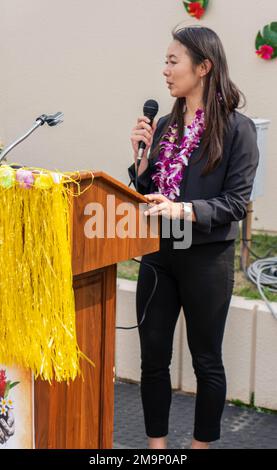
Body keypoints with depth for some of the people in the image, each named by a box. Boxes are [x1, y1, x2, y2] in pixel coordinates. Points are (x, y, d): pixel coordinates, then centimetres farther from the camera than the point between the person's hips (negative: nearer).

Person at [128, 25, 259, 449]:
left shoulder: (237, 128, -9)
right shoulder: (166, 126, 9)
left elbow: (236, 203, -13)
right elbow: (148, 194, 13)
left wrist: (184, 210, -25)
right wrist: (141, 156, -2)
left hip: (206, 259, -5)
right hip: (158, 254, 6)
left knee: (206, 360, 9)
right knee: (153, 358, 9)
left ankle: (202, 444, 27)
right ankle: (156, 445, 24)